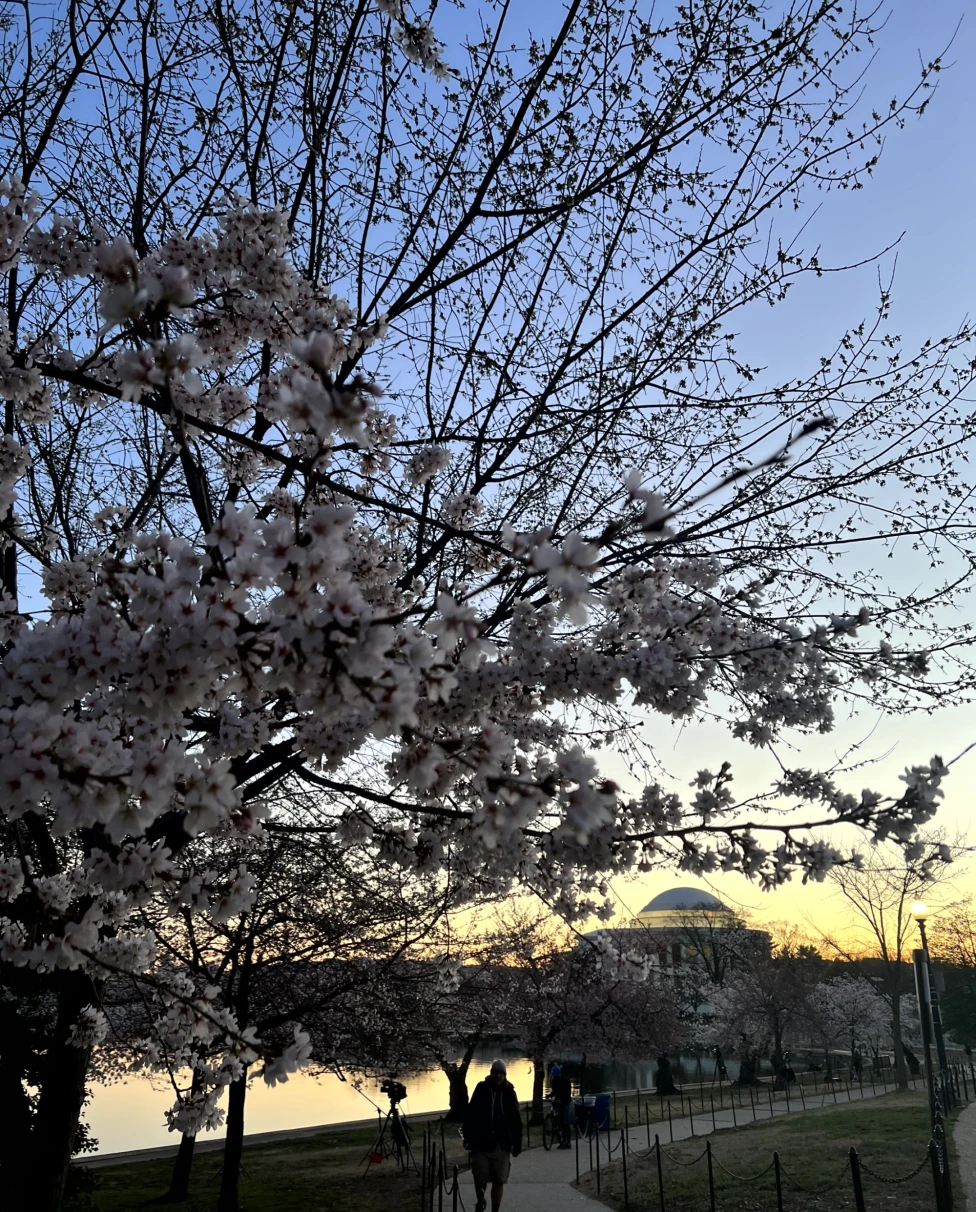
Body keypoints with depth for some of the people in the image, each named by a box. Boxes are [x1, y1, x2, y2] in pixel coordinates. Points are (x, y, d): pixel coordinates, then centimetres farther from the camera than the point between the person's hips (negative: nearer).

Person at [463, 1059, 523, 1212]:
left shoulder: (509, 1093, 2)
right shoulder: (481, 1090, -2)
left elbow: (516, 1121, 4)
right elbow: (470, 1115, 0)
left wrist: (517, 1144, 2)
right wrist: (468, 1138, -3)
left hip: (502, 1145, 1)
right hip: (481, 1143, -1)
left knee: (499, 1182, 4)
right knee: (480, 1179, 2)